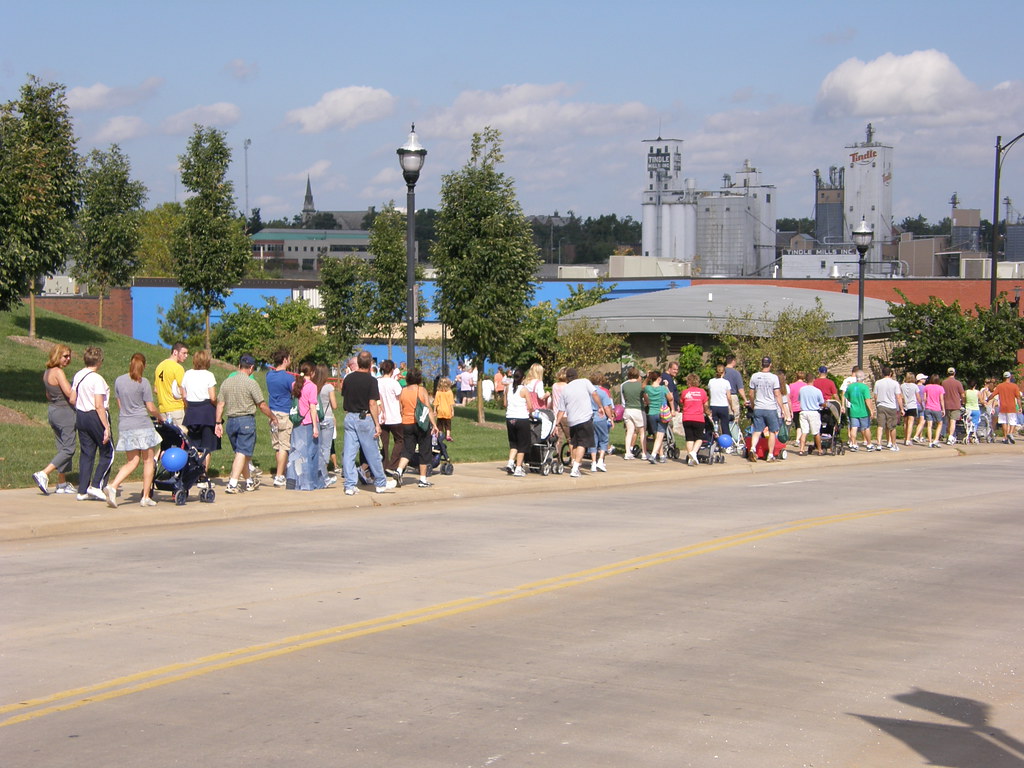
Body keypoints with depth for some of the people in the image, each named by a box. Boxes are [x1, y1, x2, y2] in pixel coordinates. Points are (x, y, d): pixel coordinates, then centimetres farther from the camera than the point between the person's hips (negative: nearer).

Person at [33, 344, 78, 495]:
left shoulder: (47, 372, 11)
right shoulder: (58, 372, -17)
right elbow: (70, 394, -20)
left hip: (52, 411, 10)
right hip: (65, 412, -10)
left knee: (63, 448, 14)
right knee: (68, 449, -6)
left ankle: (62, 484, 16)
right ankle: (43, 474, -16)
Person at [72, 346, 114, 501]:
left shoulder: (77, 376, 6)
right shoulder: (97, 379, -17)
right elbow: (99, 406, -21)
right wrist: (106, 427, -19)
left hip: (80, 416, 7)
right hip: (95, 417, -7)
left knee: (86, 453, 11)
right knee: (107, 453, 5)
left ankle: (82, 491, 9)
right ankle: (96, 485, -3)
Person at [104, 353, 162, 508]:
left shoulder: (118, 380, 6)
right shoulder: (143, 383, -9)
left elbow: (119, 405, 14)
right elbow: (151, 408, -7)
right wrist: (160, 417, 13)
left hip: (124, 424, 5)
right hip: (142, 425, -5)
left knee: (131, 462, 10)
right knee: (148, 461, 8)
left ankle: (112, 486, -12)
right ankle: (146, 497, 8)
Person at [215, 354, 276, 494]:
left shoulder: (227, 382, 7)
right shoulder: (251, 383, -10)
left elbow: (220, 404, 6)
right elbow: (262, 405, -7)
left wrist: (219, 422, 11)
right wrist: (272, 417, 7)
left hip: (230, 421, 6)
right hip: (246, 420, -6)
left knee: (240, 452, 17)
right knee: (242, 453, -5)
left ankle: (250, 481, 31)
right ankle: (232, 484, -14)